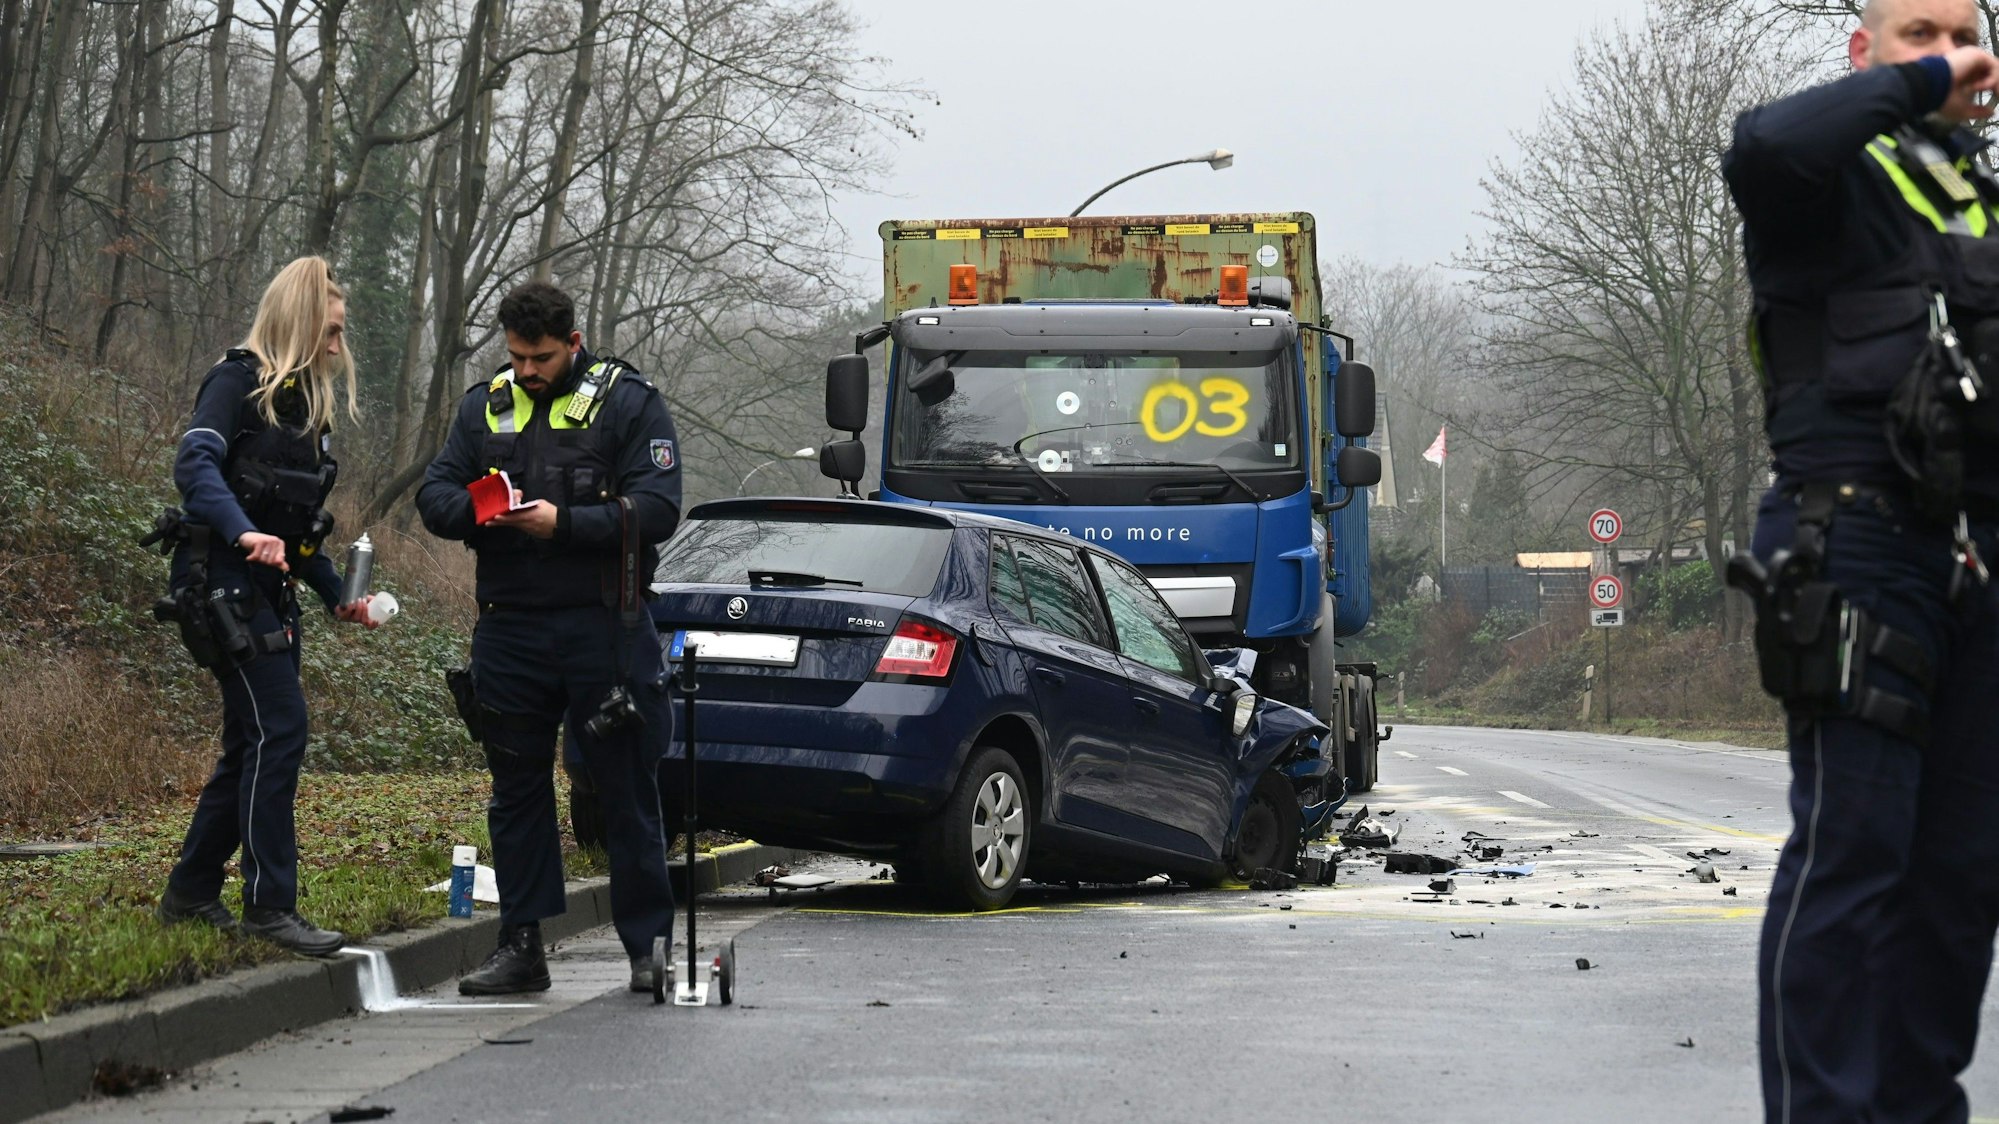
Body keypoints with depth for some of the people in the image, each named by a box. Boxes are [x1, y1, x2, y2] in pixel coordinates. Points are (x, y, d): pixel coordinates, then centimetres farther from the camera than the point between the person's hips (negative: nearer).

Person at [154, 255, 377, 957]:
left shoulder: (307, 402, 19)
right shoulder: (238, 382, -7)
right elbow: (195, 464, -23)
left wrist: (339, 596, 16)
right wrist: (243, 532, -38)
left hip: (271, 592, 9)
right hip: (227, 584, -9)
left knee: (254, 747, 10)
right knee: (279, 729, -15)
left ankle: (190, 896, 19)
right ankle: (269, 905, -13)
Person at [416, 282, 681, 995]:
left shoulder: (627, 402, -2)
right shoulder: (485, 407, 12)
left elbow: (656, 509, -11)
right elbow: (434, 495, 8)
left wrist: (564, 524, -20)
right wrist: (479, 510, -15)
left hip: (604, 628, -4)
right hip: (511, 630, 4)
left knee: (627, 794, 1)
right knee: (517, 790, 9)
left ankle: (649, 946, 8)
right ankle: (520, 946, 15)